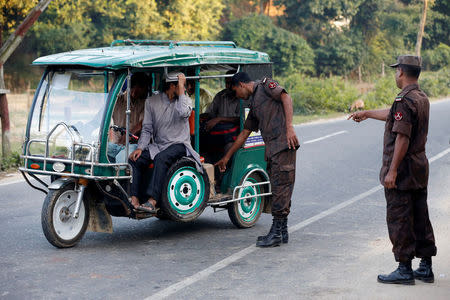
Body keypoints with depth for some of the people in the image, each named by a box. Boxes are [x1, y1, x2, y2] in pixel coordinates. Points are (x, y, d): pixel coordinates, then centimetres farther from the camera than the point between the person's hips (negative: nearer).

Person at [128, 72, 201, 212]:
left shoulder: (185, 100, 2)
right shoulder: (152, 101, 7)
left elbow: (183, 113, -24)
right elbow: (147, 129, 8)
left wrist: (181, 91, -17)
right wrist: (140, 148, -7)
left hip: (179, 144, -4)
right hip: (158, 145, 4)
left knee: (161, 158, -34)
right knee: (134, 159, -19)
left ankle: (152, 202, -41)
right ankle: (134, 200, -21)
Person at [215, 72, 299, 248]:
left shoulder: (265, 85, 5)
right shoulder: (253, 104, 28)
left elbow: (286, 98, -9)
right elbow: (244, 133, 33)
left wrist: (289, 127, -19)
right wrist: (227, 157, 36)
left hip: (283, 143, -9)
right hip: (271, 148, 9)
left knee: (281, 187, -8)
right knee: (277, 188, 8)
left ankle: (276, 232, -9)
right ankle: (282, 231, 12)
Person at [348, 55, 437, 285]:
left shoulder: (405, 100, -18)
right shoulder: (422, 99, 13)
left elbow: (402, 138, -23)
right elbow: (394, 115, 28)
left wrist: (392, 171, -22)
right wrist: (366, 113, 40)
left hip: (402, 171, -9)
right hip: (420, 168, 9)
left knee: (399, 219, -2)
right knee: (420, 218, 12)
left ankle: (404, 270, 1)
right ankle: (426, 268, 18)